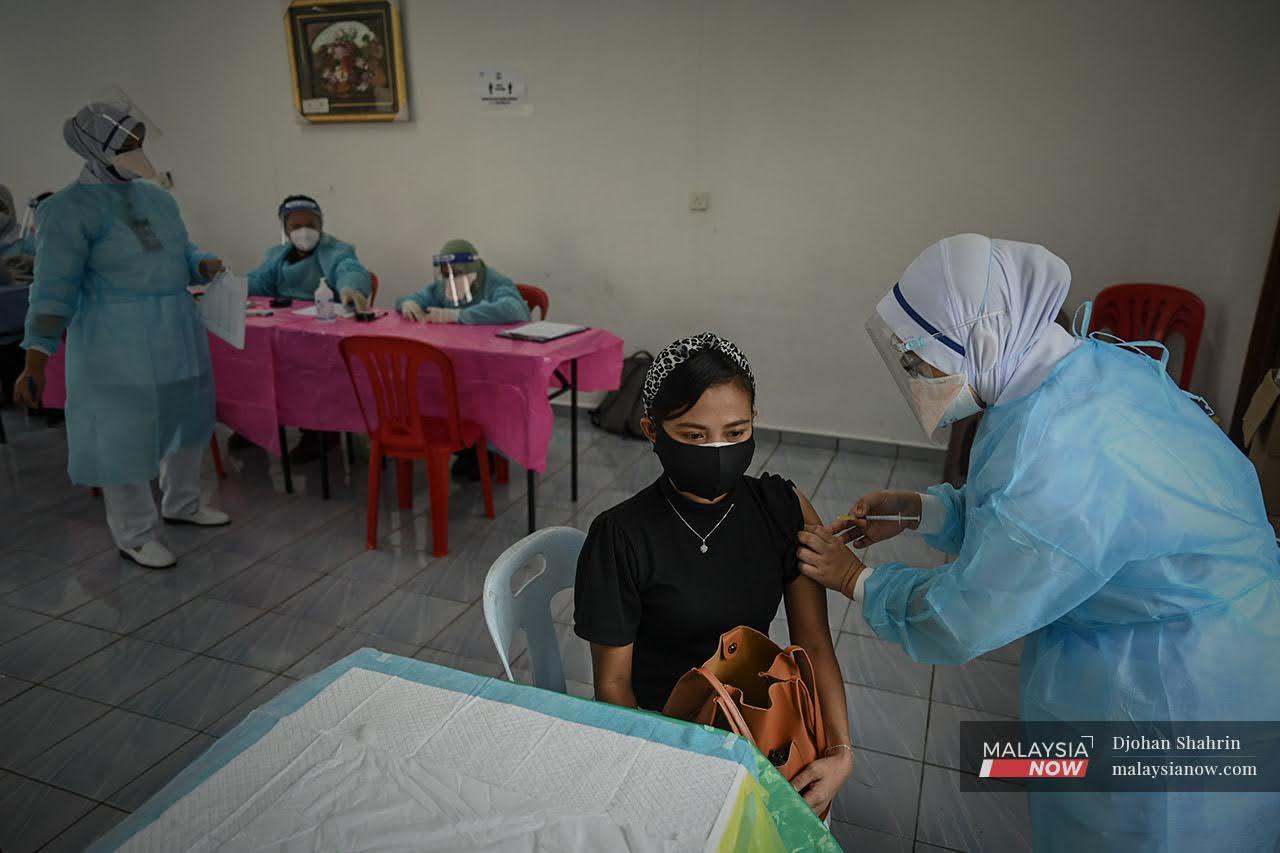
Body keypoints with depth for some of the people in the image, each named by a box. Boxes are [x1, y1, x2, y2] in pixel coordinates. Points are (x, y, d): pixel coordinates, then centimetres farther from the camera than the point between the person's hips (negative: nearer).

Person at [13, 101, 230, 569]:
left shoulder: (158, 197, 9)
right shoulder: (70, 208, -11)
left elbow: (182, 252, 19)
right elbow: (54, 288, -15)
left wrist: (205, 265, -6)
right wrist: (36, 362, -21)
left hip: (178, 333, 7)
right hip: (117, 343, -7)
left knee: (186, 418, 18)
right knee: (124, 435, 2)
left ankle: (182, 504, 38)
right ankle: (135, 535, 17)